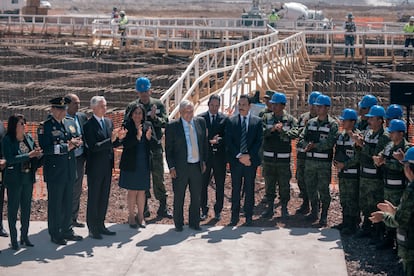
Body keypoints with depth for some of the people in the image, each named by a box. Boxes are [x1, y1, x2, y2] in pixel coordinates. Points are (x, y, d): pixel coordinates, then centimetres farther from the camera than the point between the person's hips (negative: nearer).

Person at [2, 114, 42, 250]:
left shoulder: (29, 137, 5)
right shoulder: (7, 140, -10)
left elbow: (35, 155, 13)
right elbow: (10, 159, -21)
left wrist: (37, 154, -10)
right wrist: (29, 155, -23)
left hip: (28, 178, 5)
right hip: (14, 179, -5)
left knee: (26, 208, 13)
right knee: (13, 208, 4)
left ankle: (24, 236, 25)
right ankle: (14, 239, 11)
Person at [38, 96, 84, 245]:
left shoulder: (71, 123, 10)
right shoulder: (45, 126, -11)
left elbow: (76, 141, 17)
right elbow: (46, 149, -20)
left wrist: (76, 142, -7)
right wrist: (66, 147, -21)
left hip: (70, 170, 6)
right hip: (54, 171, -6)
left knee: (68, 202, 15)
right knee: (55, 203, 4)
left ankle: (67, 230, 28)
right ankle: (55, 234, 15)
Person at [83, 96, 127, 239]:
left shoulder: (109, 122, 9)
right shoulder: (88, 125, -14)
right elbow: (93, 146, -22)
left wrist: (119, 138, -8)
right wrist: (111, 140, -29)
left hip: (107, 167, 7)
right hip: (95, 167, -7)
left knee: (104, 198, 14)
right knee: (93, 199, 3)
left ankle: (100, 225, 24)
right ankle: (92, 229, 10)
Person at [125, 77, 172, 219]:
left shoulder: (158, 105, 2)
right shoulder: (132, 107, 2)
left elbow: (164, 123, -6)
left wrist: (155, 118, -24)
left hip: (155, 146, 0)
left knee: (158, 177, 3)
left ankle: (163, 207, 11)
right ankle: (144, 208, 18)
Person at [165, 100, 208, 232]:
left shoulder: (200, 122, 4)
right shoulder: (172, 126, -7)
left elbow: (204, 142, 12)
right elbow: (168, 149, -4)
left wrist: (204, 161, 10)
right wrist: (171, 167, -9)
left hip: (197, 166, 3)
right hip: (180, 167, -3)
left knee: (196, 197, 12)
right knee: (179, 197, 8)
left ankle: (194, 223, 26)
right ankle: (178, 224, 22)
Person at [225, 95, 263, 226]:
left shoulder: (257, 121, 3)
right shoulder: (231, 121, 4)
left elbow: (259, 141, -1)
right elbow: (228, 141, -1)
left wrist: (249, 156, -12)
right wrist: (239, 156, -11)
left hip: (251, 160, 0)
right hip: (235, 161, 0)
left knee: (249, 190, 5)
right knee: (235, 189, 5)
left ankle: (249, 217, 13)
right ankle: (235, 216, 12)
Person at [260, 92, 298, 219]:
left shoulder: (290, 119, 1)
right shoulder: (266, 118, 5)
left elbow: (294, 134, -14)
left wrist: (282, 130, -25)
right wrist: (271, 129, -21)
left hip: (284, 158, -2)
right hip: (268, 157, 2)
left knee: (284, 184, 4)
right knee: (269, 184, 9)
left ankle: (284, 208, 16)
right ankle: (270, 207, 19)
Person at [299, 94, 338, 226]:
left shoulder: (332, 124, -4)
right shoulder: (311, 122, 13)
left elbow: (330, 142, -15)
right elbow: (302, 138, 9)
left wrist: (314, 146, -16)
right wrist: (307, 145, -11)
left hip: (324, 162, -5)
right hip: (310, 160, 5)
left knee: (323, 189, -3)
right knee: (310, 187, 12)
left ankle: (324, 216, 6)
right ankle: (314, 212, 27)